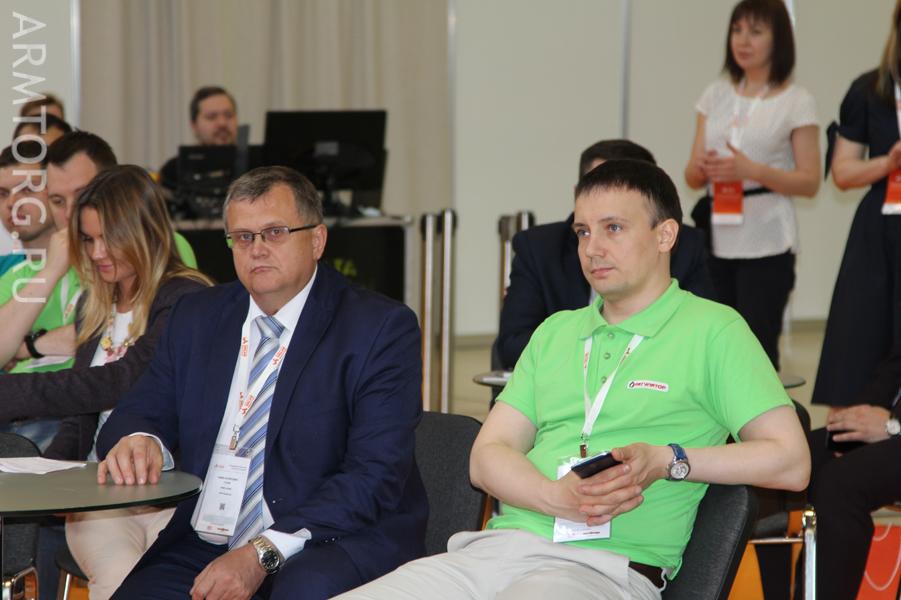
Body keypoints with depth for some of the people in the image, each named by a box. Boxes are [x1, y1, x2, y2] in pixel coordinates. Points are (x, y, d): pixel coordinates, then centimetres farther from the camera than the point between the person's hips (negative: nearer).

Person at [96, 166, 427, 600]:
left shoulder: (381, 329, -5)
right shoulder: (196, 318, 13)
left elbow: (375, 477, -13)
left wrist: (262, 555, -22)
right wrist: (137, 441, -15)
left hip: (329, 547, -4)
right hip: (199, 549, 4)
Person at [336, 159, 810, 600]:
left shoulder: (712, 331, 6)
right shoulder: (556, 332, 24)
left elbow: (791, 462, 0)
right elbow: (487, 455, 16)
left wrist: (668, 460, -10)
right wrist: (557, 498, -6)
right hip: (496, 546, 5)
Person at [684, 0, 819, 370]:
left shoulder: (796, 102, -2)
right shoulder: (715, 95, 10)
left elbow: (809, 182, -6)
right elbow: (692, 177, 11)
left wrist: (752, 170, -20)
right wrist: (701, 169, -13)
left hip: (766, 244, -4)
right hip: (716, 239, 4)